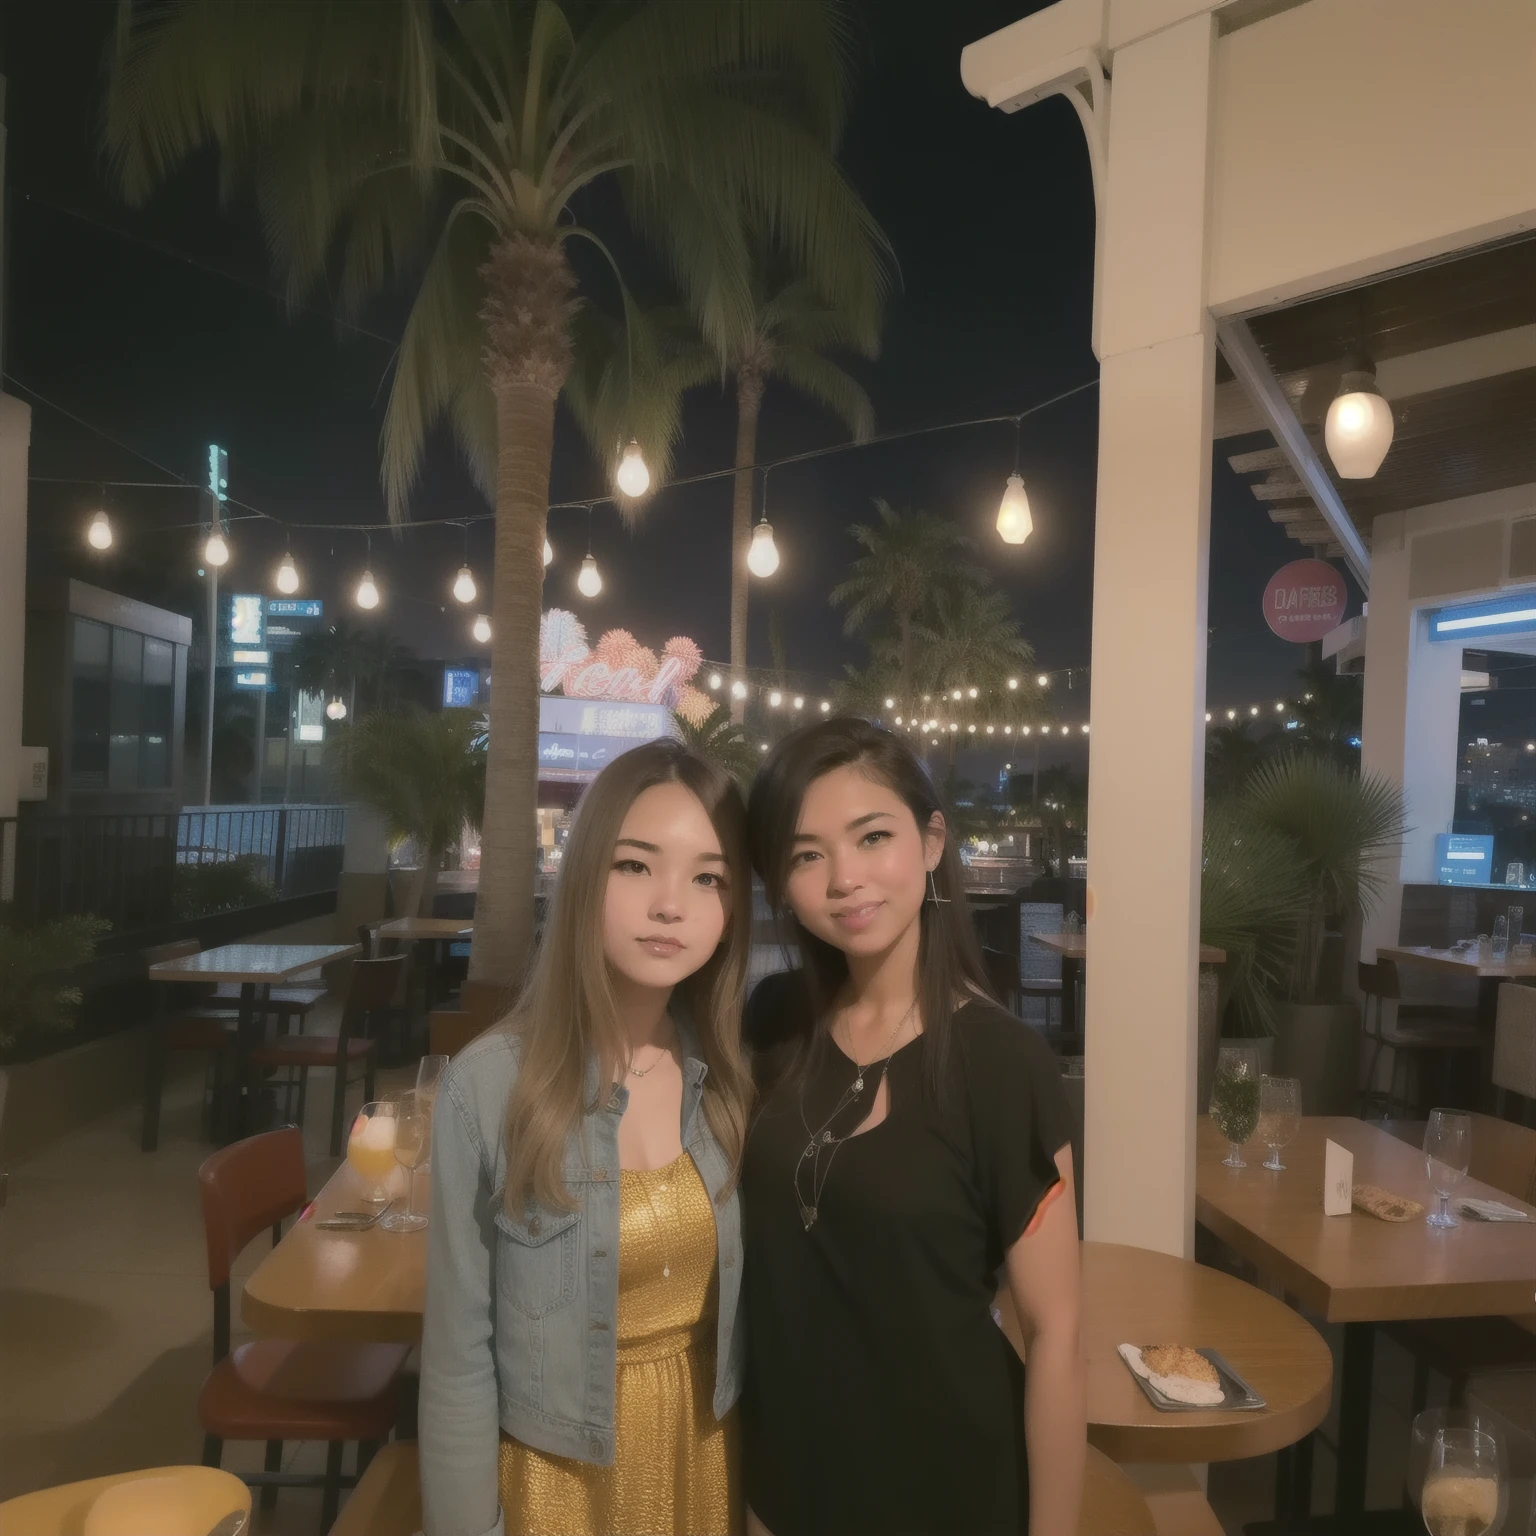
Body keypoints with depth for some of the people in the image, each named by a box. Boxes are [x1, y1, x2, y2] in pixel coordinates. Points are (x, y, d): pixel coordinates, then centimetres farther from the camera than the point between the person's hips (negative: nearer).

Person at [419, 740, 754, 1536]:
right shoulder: (489, 1085, -22)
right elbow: (460, 1351, -13)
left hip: (711, 1452, 3)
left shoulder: (735, 1072, -10)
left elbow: (753, 1293, 2)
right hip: (558, 1469, -3)